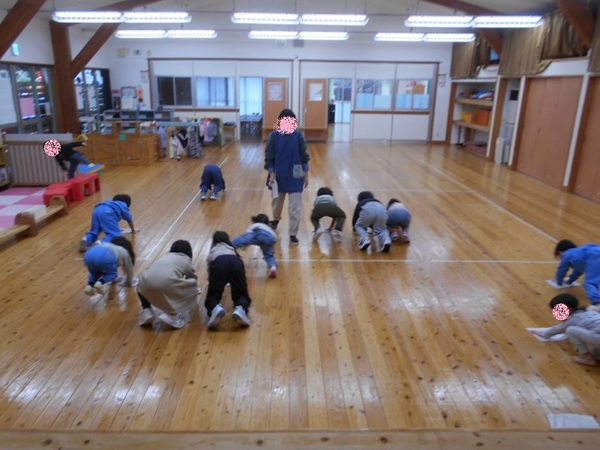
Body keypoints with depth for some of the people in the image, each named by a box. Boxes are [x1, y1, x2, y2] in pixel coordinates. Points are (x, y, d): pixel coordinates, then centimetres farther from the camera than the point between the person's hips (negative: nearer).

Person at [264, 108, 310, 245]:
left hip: (295, 176, -1)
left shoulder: (298, 136, -6)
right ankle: (276, 219, 53)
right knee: (277, 200, 21)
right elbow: (269, 157, -5)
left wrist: (306, 174, 1)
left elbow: (304, 156, 0)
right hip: (279, 175, 1)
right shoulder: (274, 136, -7)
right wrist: (271, 173, -13)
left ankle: (293, 235, 11)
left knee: (295, 207, -1)